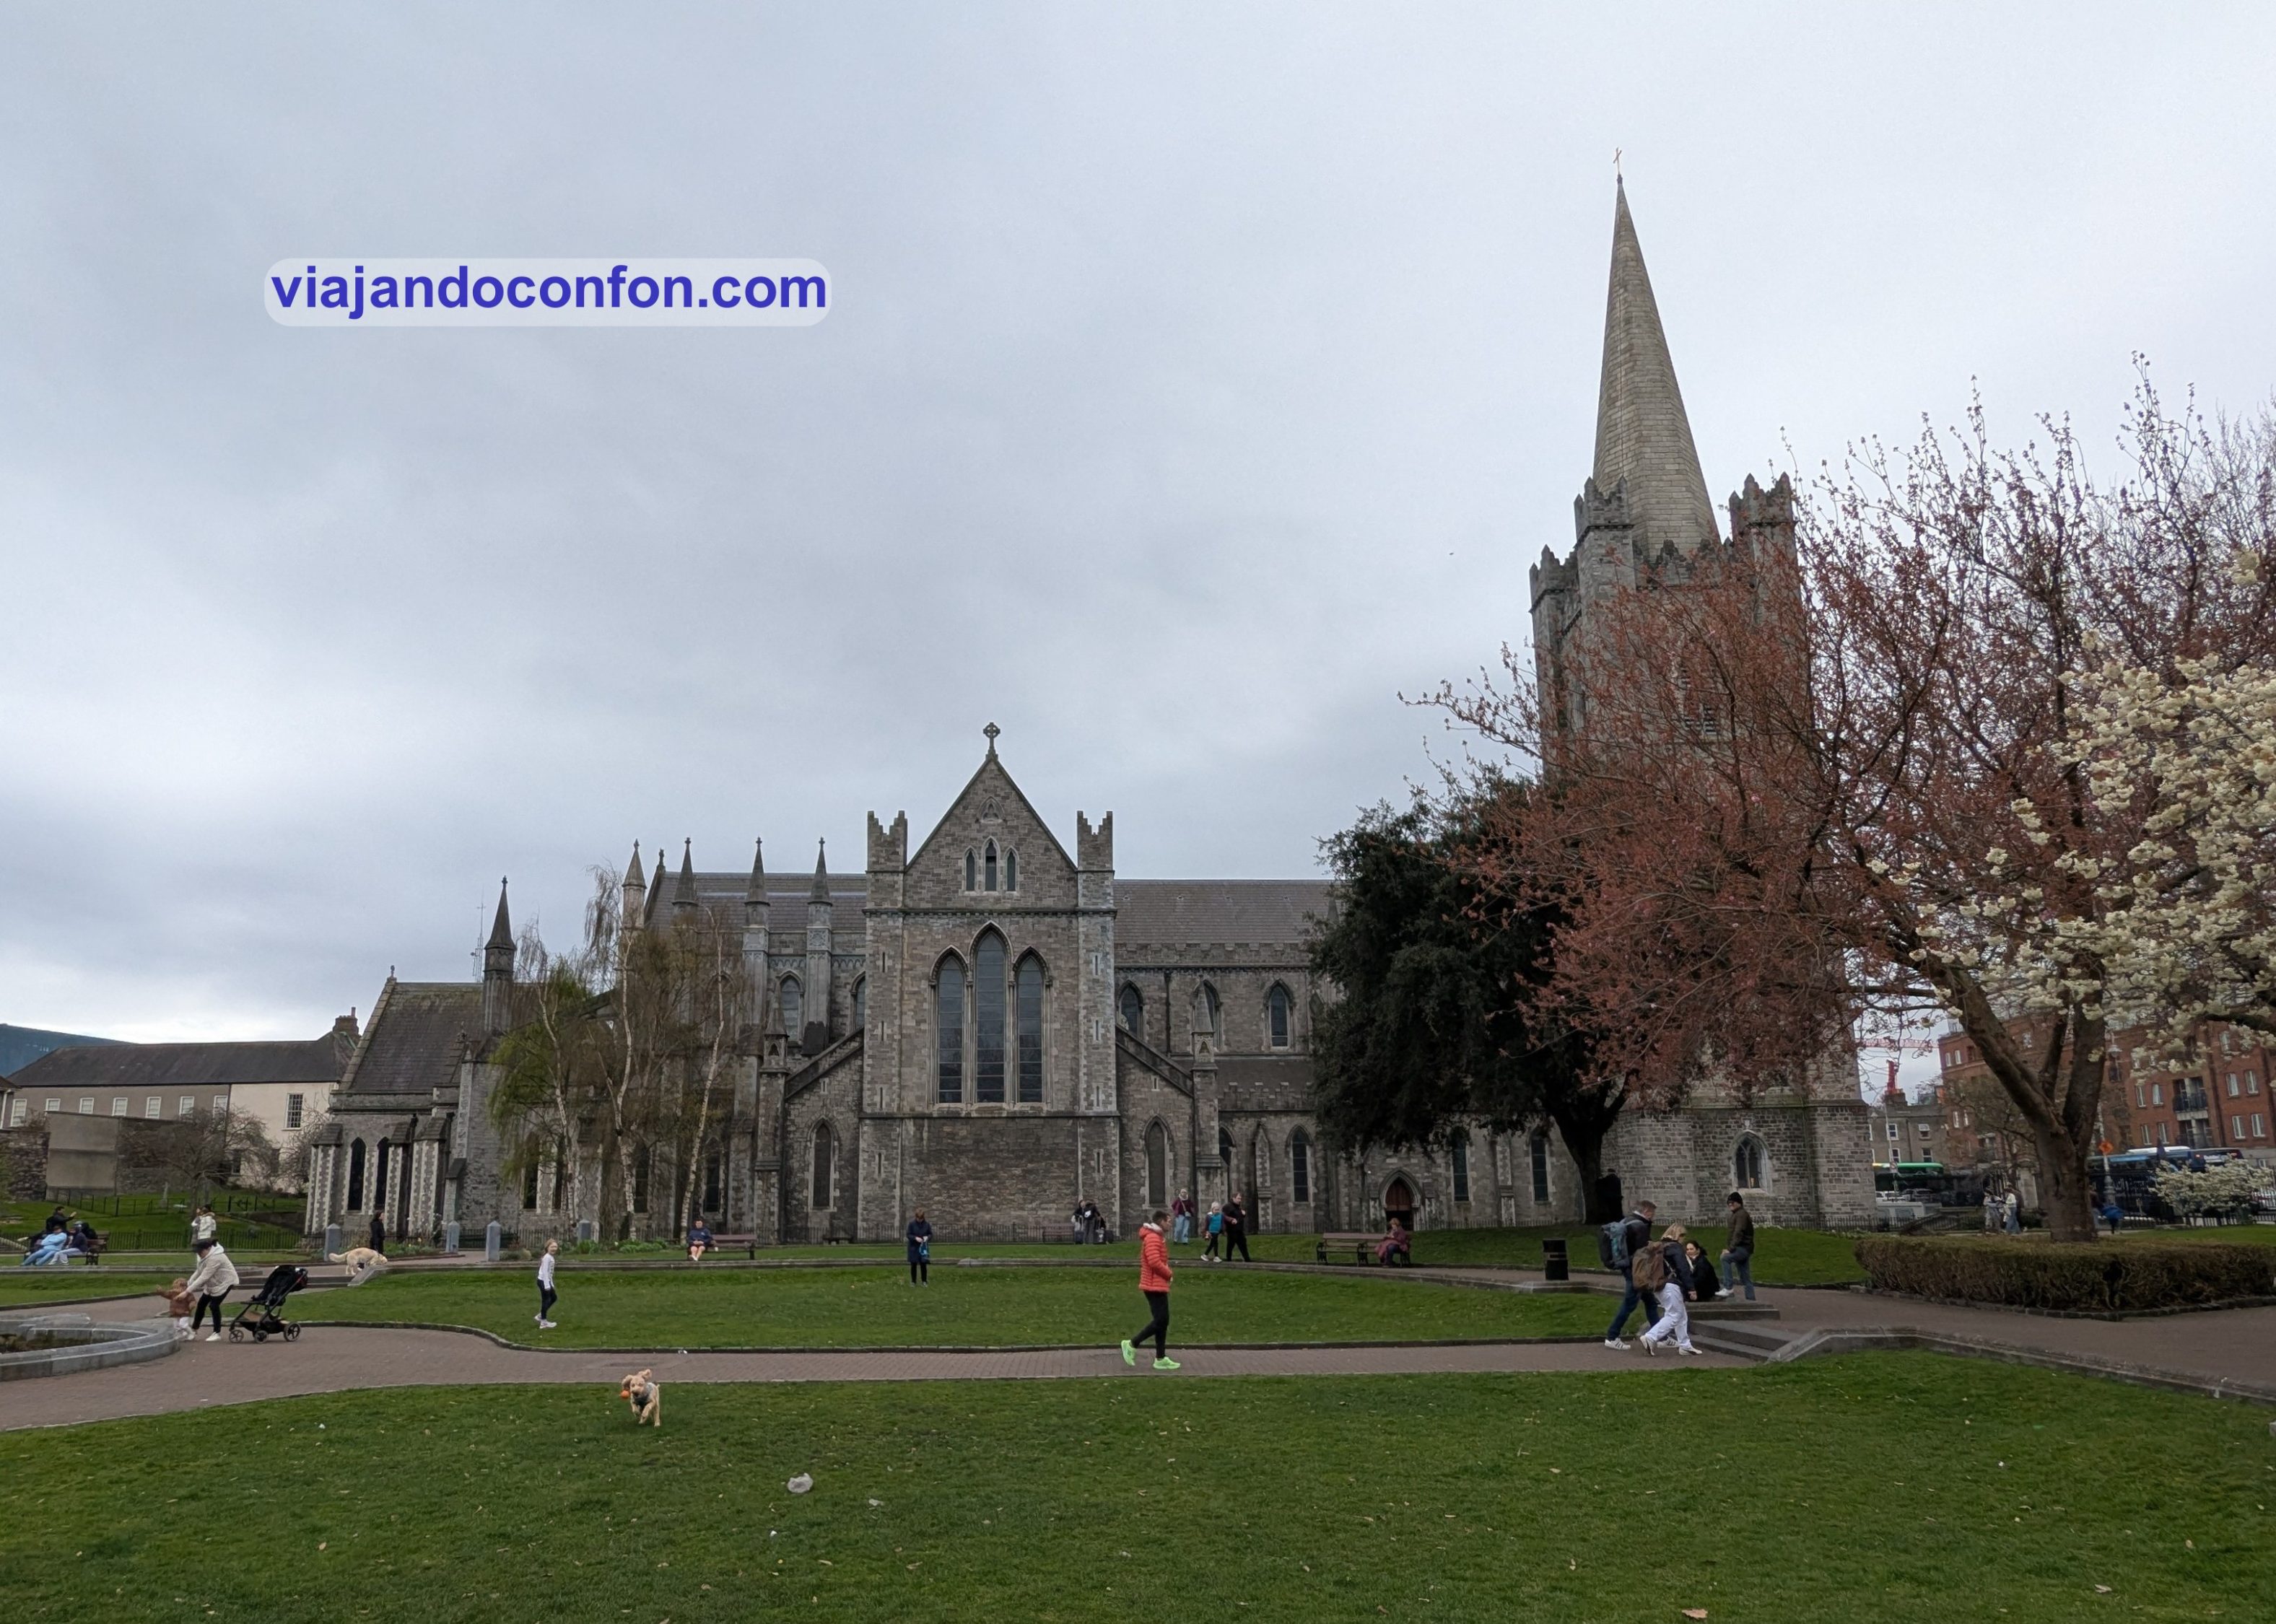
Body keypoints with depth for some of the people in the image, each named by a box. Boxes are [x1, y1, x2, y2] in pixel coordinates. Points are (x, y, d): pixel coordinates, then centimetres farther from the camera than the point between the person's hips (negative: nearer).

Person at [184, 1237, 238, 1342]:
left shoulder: (215, 1258, -33)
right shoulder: (206, 1256, -2)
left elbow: (203, 1277, -34)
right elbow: (198, 1272, 5)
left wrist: (188, 1290, -33)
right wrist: (188, 1283, -7)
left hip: (225, 1282, -10)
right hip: (213, 1283, 10)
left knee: (214, 1305, -13)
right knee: (201, 1303, 9)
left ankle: (217, 1333, -2)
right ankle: (194, 1329, 24)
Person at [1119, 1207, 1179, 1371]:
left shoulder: (1156, 1236, 16)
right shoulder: (1152, 1238, -18)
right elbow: (1155, 1262, -26)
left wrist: (1167, 1272, 6)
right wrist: (1170, 1274, -13)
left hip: (1158, 1285, 10)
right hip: (1155, 1285, -10)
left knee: (1162, 1321, 10)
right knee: (1161, 1321, -9)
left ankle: (1161, 1359, 12)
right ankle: (1132, 1344, -2)